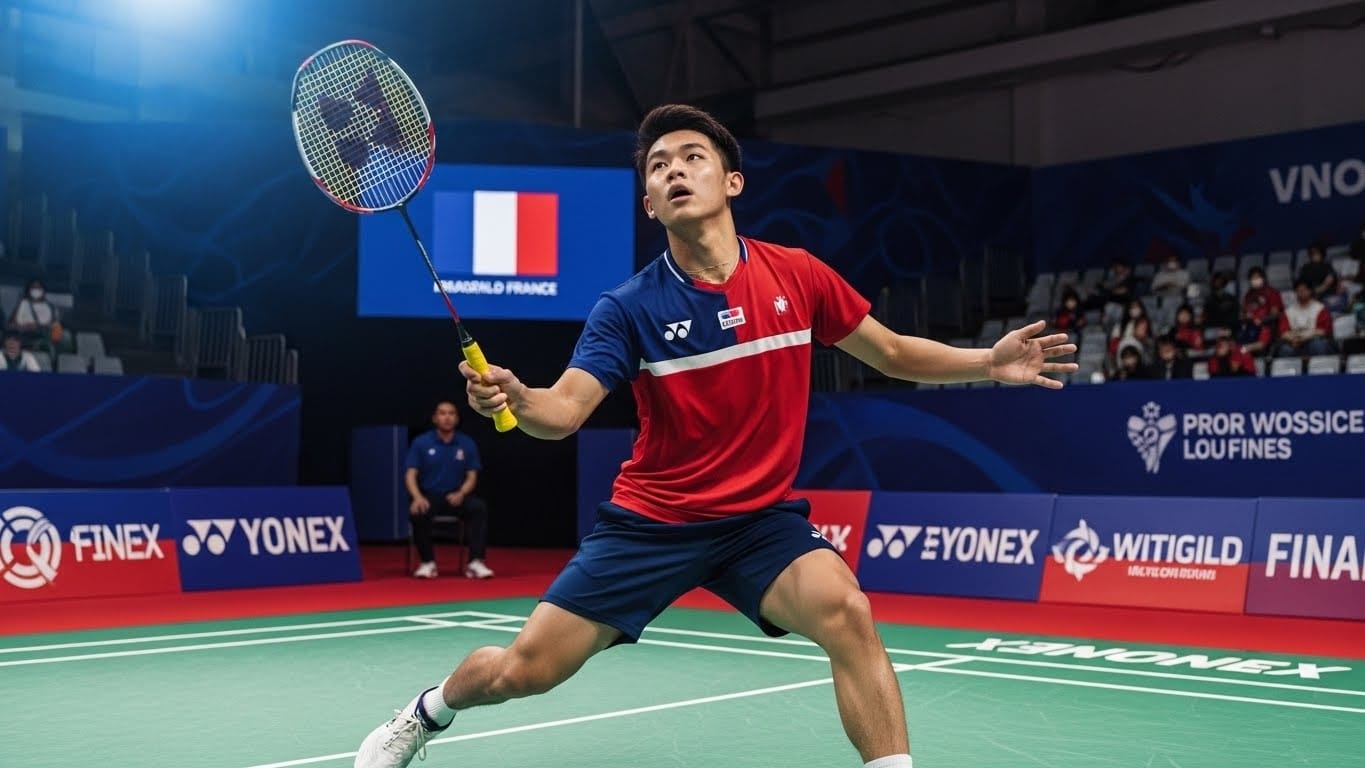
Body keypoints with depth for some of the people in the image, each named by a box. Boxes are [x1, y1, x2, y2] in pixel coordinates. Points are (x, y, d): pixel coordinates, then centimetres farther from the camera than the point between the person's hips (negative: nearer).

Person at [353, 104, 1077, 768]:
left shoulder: (798, 276, -6)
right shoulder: (628, 308, -11)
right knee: (522, 670, 1)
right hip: (651, 520, -1)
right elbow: (563, 411, -21)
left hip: (763, 518, 1)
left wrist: (990, 361, -6)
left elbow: (893, 353, 7)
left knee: (846, 611, -30)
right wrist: (512, 397, -43)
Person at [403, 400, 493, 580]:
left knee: (479, 508, -30)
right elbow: (410, 475, -6)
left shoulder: (467, 444, 3)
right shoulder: (420, 443, -1)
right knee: (417, 513, -35)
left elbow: (472, 477, 2)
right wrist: (417, 497, -26)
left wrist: (461, 494, -19)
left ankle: (475, 562, -30)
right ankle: (428, 562, -16)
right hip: (429, 496, -1)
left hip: (456, 497, 1)